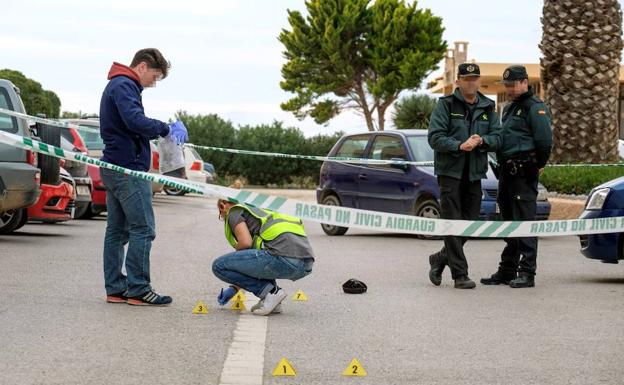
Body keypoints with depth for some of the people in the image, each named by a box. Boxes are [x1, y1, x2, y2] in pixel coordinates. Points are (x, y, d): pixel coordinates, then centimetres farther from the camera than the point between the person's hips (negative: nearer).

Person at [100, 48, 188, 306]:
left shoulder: (117, 86, 21)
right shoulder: (124, 86, -12)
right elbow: (136, 121, -27)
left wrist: (157, 132, 5)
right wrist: (166, 129, -17)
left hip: (113, 168, 11)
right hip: (129, 170, -11)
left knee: (117, 230, 10)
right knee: (143, 229, -8)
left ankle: (115, 289, 13)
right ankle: (138, 290, -7)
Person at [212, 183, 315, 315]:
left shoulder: (234, 212, 13)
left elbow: (245, 243, -5)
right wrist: (234, 288, 51)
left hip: (284, 257, -9)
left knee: (219, 266, 2)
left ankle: (270, 291, -2)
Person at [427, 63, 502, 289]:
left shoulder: (487, 108, 12)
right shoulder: (446, 105, -3)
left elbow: (497, 138, 7)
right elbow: (434, 137, -10)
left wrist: (482, 140, -14)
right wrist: (459, 146, -22)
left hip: (474, 174, 5)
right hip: (450, 171, -5)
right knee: (453, 223, -6)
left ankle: (440, 259, 28)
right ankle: (460, 274, -3)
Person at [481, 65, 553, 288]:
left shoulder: (535, 108, -9)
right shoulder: (509, 108, 21)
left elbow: (545, 141, -16)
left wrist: (537, 166, -7)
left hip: (524, 175, -10)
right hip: (507, 173, 10)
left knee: (525, 222, -9)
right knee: (509, 223, 13)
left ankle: (527, 273, -8)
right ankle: (507, 271, 20)